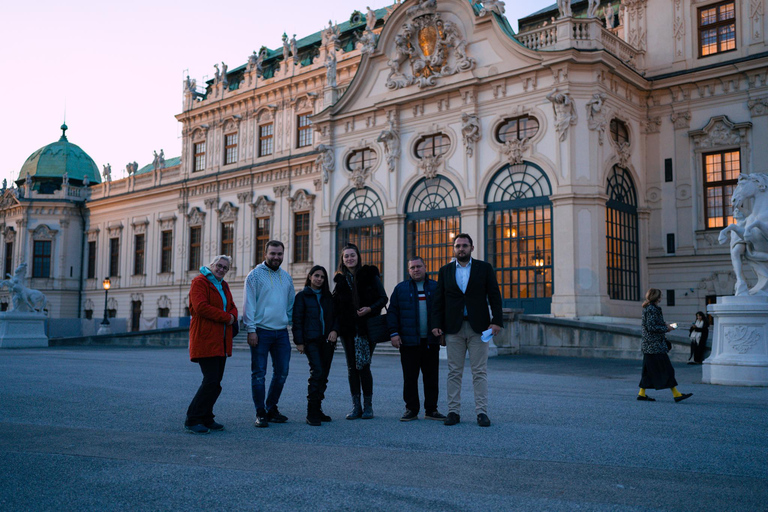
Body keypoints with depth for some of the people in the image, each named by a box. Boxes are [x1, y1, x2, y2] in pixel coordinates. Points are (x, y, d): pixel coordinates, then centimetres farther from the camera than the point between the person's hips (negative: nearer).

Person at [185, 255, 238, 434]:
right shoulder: (200, 282, -6)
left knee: (216, 382, 9)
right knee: (211, 381, -14)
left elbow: (232, 306, 21)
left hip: (221, 342, 9)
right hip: (205, 340, -9)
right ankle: (192, 421, -5)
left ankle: (206, 418, 19)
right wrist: (226, 317, -14)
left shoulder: (223, 285, 20)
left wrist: (232, 316, -3)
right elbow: (201, 307, -18)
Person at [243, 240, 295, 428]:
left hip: (281, 332, 6)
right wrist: (251, 329, -12)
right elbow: (248, 304, -6)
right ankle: (260, 413, 6)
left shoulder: (286, 277, 14)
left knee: (282, 372, 9)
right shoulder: (255, 275, -2)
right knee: (259, 373, -2)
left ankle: (271, 409, 23)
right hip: (261, 331, -5)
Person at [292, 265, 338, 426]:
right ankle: (312, 413, -13)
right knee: (317, 372, -17)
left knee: (323, 376, 5)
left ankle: (317, 409, 16)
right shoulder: (302, 296, 3)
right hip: (311, 341, -5)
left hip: (327, 341, 5)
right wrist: (299, 342, -7)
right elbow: (297, 320, -1)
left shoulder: (328, 296, 16)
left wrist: (334, 330, -2)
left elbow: (334, 316, 17)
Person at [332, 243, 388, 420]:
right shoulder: (340, 279, 10)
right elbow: (335, 306, 10)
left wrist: (370, 309, -16)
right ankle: (356, 406, 12)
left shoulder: (370, 275, 1)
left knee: (364, 366, -6)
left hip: (367, 327, -3)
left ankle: (368, 406, 7)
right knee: (352, 367, 4)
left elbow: (383, 298, 0)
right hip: (347, 329, 3)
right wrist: (334, 328, -1)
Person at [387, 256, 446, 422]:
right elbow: (392, 313, 3)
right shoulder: (400, 289, 6)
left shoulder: (435, 287, 9)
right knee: (410, 377, 2)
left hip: (431, 341, 1)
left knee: (431, 377, 6)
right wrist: (394, 333, -6)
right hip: (409, 341, -1)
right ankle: (411, 410, 11)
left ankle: (431, 410, 14)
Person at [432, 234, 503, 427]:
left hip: (478, 327, -1)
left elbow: (494, 296, 2)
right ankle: (453, 411, 10)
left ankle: (482, 412, 4)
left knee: (480, 372, 0)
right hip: (453, 328, 2)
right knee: (454, 372, 4)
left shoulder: (484, 268, 5)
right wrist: (436, 324, 0)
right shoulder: (445, 271, 10)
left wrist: (497, 321, -8)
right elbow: (438, 300, 9)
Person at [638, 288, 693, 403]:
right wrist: (666, 328, -11)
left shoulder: (648, 308, 15)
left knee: (649, 369, 10)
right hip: (655, 345, -10)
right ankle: (676, 394, -2)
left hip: (650, 345, 10)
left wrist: (665, 326, 12)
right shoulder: (651, 309, -15)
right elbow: (651, 327, -20)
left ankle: (642, 394, 11)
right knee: (666, 369, -6)